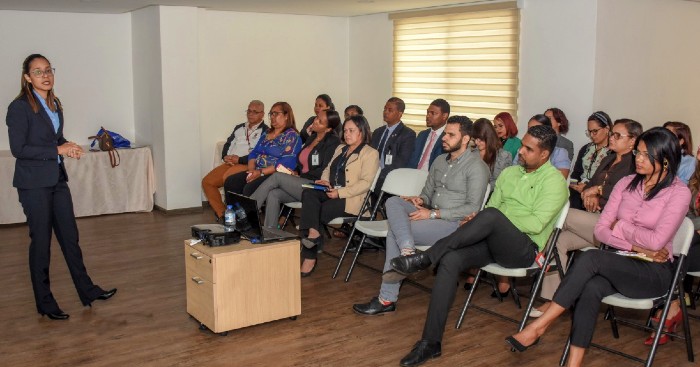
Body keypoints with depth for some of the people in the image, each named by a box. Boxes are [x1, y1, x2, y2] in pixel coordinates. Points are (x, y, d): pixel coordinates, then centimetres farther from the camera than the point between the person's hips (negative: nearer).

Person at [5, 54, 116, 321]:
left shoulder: (54, 104, 11)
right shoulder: (19, 107, -12)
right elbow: (18, 149, -16)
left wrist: (69, 148, 1)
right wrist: (57, 150, -17)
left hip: (57, 179, 7)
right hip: (34, 183, -7)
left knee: (70, 237, 11)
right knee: (41, 241, 2)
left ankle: (87, 291, 21)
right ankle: (44, 303, 15)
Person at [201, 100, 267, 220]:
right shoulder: (239, 128, 25)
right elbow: (228, 144, 22)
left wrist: (240, 159, -17)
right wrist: (225, 157, -1)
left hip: (247, 165, -8)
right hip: (230, 164, 8)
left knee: (227, 177, -35)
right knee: (207, 181, -7)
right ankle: (221, 214, -4)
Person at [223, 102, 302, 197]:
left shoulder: (292, 136, -3)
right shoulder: (266, 133, 22)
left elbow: (286, 163, -15)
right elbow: (253, 153, 17)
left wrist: (261, 172, -19)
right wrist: (252, 170, -4)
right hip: (256, 172, 8)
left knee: (249, 188, -32)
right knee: (229, 182, -14)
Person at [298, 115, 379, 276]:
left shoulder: (370, 154, -1)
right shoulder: (340, 149, 24)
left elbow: (365, 183, -11)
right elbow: (328, 169, 29)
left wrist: (340, 193, -20)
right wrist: (324, 181, 3)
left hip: (350, 199, -6)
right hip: (330, 192, 6)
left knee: (317, 212, -26)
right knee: (308, 193, -25)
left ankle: (309, 257, -17)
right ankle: (312, 233, -39)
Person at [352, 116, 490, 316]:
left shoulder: (476, 166, -9)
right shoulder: (440, 161, 17)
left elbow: (473, 208, -15)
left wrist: (433, 214, -18)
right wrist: (420, 200, -2)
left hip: (456, 224, -8)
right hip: (432, 216, 8)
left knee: (395, 230, -22)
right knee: (393, 201, -17)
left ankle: (387, 299, -13)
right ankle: (407, 252, -36)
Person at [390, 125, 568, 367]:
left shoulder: (554, 180, -3)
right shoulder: (509, 173, 19)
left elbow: (536, 224, -15)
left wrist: (493, 221, -12)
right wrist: (477, 222, -7)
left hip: (524, 248, -5)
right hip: (493, 241, 6)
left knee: (491, 215, -36)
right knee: (450, 260, -25)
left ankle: (424, 259, -27)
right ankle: (430, 342, -23)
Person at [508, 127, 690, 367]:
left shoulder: (679, 192, -5)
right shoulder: (626, 184, 10)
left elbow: (656, 241, -16)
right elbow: (600, 230, 3)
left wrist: (620, 226, -3)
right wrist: (636, 247, -10)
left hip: (654, 271, -4)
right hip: (620, 264, 4)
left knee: (590, 258, -31)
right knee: (591, 288, -32)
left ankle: (539, 326, -27)